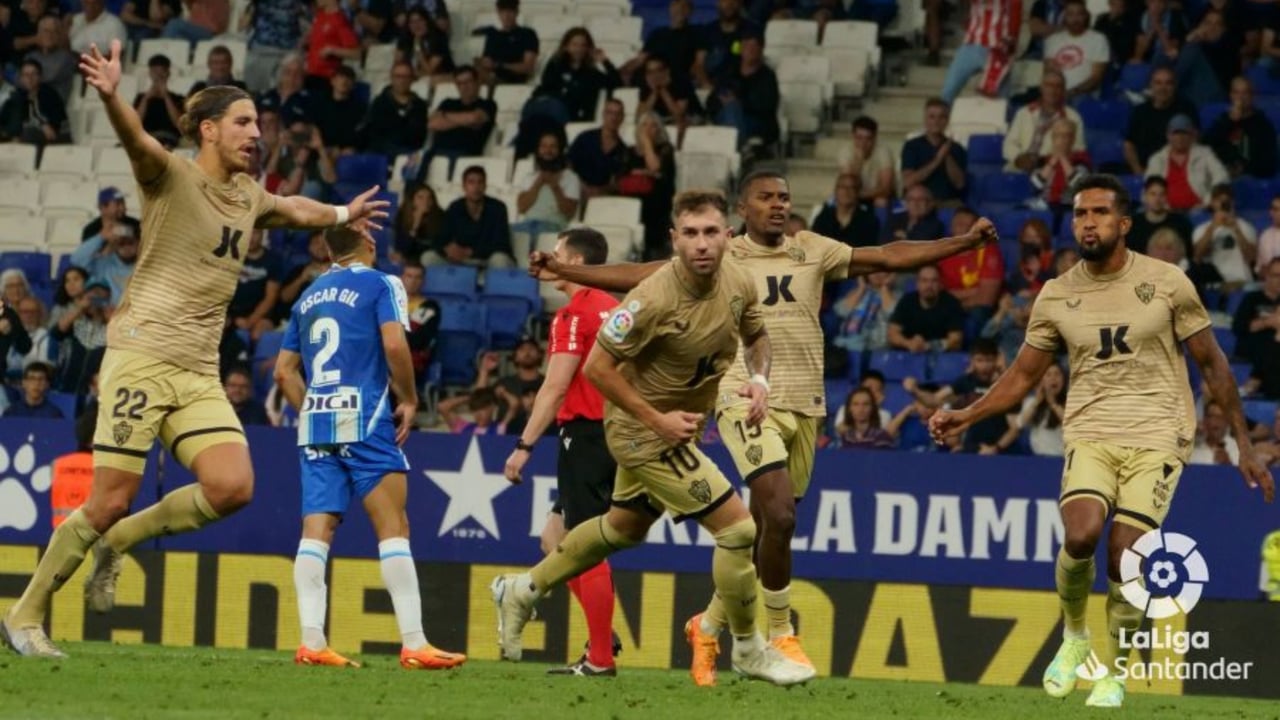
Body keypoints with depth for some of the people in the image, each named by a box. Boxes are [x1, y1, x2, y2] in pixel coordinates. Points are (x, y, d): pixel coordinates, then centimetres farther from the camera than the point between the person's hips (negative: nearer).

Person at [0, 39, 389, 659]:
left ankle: (119, 541, 7)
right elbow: (136, 140, -27)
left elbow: (292, 210, 40)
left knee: (232, 487, -15)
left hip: (199, 374, 6)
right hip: (142, 357, -6)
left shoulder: (248, 197, 16)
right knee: (110, 501, -9)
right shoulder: (172, 177, -5)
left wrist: (343, 215, 48)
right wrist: (110, 96, -46)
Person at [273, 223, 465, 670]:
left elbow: (284, 370, 18)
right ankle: (413, 644, -11)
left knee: (317, 529, 1)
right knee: (392, 527, -5)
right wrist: (409, 400, -2)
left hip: (314, 420, 5)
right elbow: (394, 344, -14)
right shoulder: (380, 285, 1)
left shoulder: (309, 297, 18)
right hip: (364, 418, -5)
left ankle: (311, 641, -10)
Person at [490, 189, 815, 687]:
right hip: (645, 428, -8)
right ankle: (749, 649, 5)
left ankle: (522, 591, 45)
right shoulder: (654, 299, -29)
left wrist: (759, 378, -7)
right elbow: (597, 366, -22)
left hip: (680, 425, 9)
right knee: (738, 527, -13)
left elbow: (757, 336, 13)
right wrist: (655, 419, -24)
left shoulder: (739, 285, -8)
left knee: (625, 528, 27)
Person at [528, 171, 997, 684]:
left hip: (804, 407, 4)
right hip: (748, 401, -4)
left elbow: (890, 257, 11)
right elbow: (637, 276, 3)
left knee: (761, 530, 9)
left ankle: (709, 626, 29)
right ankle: (780, 634, -6)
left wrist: (966, 241, 4)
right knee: (779, 514, -21)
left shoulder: (812, 251, 10)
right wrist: (563, 272, -3)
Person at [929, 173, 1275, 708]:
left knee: (1124, 557, -13)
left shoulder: (1168, 283, -1)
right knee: (1080, 535, -24)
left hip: (1156, 435, -2)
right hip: (1090, 433, 2)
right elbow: (1024, 374, 13)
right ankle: (1073, 634, 5)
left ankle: (1112, 673, 8)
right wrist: (967, 416, -2)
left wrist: (1244, 445, 5)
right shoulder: (1056, 296, 5)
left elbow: (1212, 363, 6)